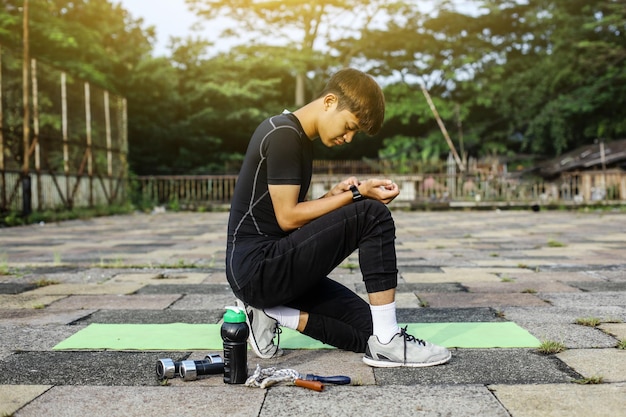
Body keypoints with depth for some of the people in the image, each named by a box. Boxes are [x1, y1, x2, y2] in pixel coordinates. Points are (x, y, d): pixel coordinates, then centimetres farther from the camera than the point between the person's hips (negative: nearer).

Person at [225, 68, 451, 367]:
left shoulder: (297, 138, 16)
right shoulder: (283, 134, -14)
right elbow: (288, 217, -18)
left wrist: (334, 196, -3)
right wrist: (356, 194, -14)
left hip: (272, 267, 10)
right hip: (256, 266, -10)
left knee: (367, 329, 3)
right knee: (372, 216, -19)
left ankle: (269, 312, 4)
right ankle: (387, 342, -14)